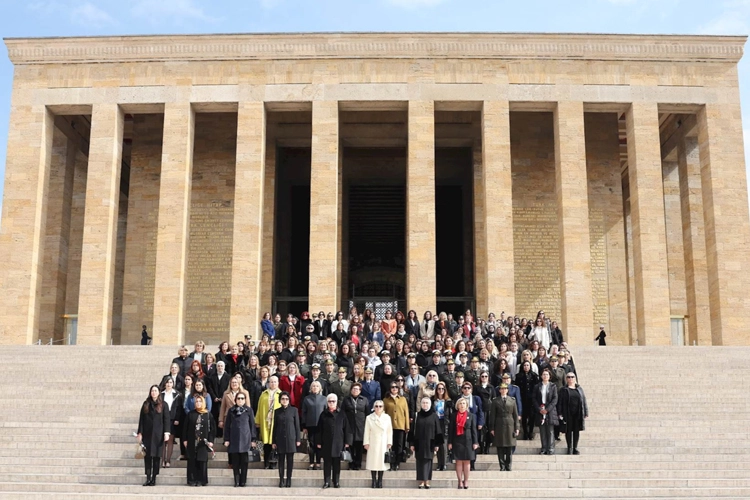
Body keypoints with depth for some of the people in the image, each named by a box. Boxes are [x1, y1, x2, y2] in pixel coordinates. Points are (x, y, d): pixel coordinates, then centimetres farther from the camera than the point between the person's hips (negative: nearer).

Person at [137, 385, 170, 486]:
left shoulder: (163, 405, 3)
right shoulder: (146, 404, 8)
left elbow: (166, 419, -1)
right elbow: (141, 419, 7)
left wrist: (166, 433, -9)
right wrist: (140, 433, 1)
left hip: (158, 435, -1)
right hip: (147, 434, 2)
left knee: (156, 456, 0)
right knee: (147, 456, -1)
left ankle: (154, 478, 6)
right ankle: (148, 478, 2)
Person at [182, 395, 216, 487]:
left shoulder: (208, 415, 2)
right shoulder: (191, 414, 7)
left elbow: (212, 428, -1)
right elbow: (185, 427, 7)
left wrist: (211, 440, -8)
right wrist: (184, 439, 1)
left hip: (203, 442, -1)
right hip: (192, 442, 1)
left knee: (202, 461, 0)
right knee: (192, 461, 3)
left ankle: (201, 480, 6)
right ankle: (192, 480, 9)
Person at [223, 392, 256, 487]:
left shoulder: (249, 410, 4)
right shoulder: (231, 411, 8)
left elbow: (252, 425, 4)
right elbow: (227, 425, 8)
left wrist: (253, 439, 0)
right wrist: (226, 439, 1)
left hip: (245, 439, -1)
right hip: (234, 439, 1)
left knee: (244, 461, 0)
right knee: (235, 461, 2)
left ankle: (243, 481, 7)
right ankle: (236, 481, 8)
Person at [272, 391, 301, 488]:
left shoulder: (294, 410, 1)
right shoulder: (277, 411, 7)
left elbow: (297, 425, 2)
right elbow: (275, 426, 8)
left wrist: (298, 439, -2)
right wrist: (273, 441, 5)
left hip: (291, 438, -1)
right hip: (280, 439, 1)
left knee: (290, 460, 1)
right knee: (281, 459, 3)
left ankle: (289, 480, 6)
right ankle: (281, 480, 8)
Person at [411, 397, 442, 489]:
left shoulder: (434, 416, 1)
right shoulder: (417, 415, 4)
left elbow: (438, 430, 1)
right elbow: (413, 430, 5)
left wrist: (437, 444, -3)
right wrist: (412, 443, -1)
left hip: (430, 443, -1)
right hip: (419, 442, 1)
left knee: (428, 461, 2)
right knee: (420, 461, 1)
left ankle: (427, 482, 7)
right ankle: (421, 481, 5)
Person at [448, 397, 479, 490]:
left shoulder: (471, 416, 5)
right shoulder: (454, 416, 5)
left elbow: (474, 429, 4)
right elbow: (450, 429, 5)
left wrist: (475, 442, -1)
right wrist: (450, 442, 0)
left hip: (467, 441, 0)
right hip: (457, 441, 0)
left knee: (466, 462, 2)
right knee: (458, 462, 0)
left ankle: (466, 481, 11)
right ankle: (460, 481, 6)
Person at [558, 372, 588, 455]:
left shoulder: (579, 389, 10)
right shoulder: (564, 390, 4)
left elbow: (584, 401, 8)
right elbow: (559, 402, 1)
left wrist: (585, 413, 3)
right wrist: (560, 414, -6)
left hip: (578, 414, 2)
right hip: (567, 414, -2)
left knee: (577, 431, 4)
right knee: (568, 431, 2)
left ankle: (575, 448, 15)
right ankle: (569, 449, 11)